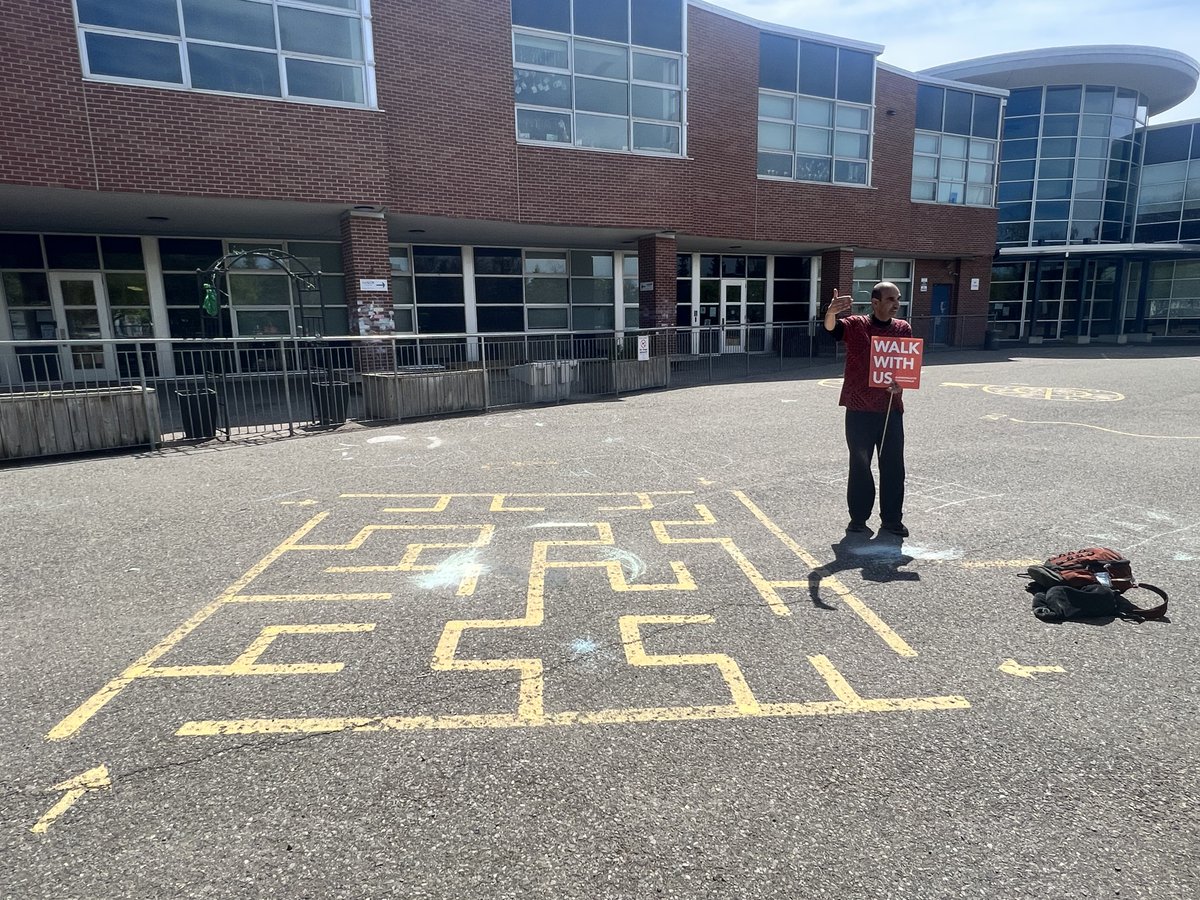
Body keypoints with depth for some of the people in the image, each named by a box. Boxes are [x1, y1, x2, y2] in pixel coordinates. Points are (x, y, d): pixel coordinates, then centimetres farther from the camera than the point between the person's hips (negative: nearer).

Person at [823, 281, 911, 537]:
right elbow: (831, 326, -23)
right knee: (859, 464, 7)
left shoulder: (903, 329, 6)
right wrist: (831, 312, -46)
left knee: (893, 466, 6)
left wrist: (901, 383, -12)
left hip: (891, 408, 3)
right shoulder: (855, 325, -3)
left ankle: (892, 519, 19)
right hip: (859, 408, -2)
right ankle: (858, 517, 19)